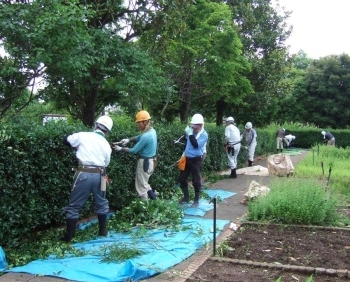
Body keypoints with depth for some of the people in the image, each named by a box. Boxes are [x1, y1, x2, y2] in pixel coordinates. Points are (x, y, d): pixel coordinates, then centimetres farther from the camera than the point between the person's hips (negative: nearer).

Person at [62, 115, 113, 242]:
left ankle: (69, 236, 10)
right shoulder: (107, 145, 7)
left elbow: (66, 140, 10)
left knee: (74, 206, 8)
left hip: (84, 174, -3)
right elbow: (106, 163, 13)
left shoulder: (83, 136, -2)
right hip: (98, 175, 3)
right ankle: (103, 231, 32)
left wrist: (78, 147, 26)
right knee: (101, 203, 23)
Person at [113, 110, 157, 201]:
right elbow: (139, 137, 15)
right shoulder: (152, 131, 1)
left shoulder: (146, 136, -27)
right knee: (144, 183, 27)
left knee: (141, 187, 6)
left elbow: (134, 150, -19)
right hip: (151, 161, 9)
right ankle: (153, 199, 30)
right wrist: (128, 139, -1)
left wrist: (121, 149, -8)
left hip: (145, 162, -9)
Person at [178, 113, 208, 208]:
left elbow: (196, 145, -26)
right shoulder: (191, 131, 4)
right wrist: (184, 153, 16)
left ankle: (196, 200, 14)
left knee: (196, 181, 2)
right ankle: (186, 197, 29)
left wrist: (190, 134, -25)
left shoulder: (204, 134, -13)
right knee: (182, 178, 13)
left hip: (196, 160, -7)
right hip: (187, 158, 7)